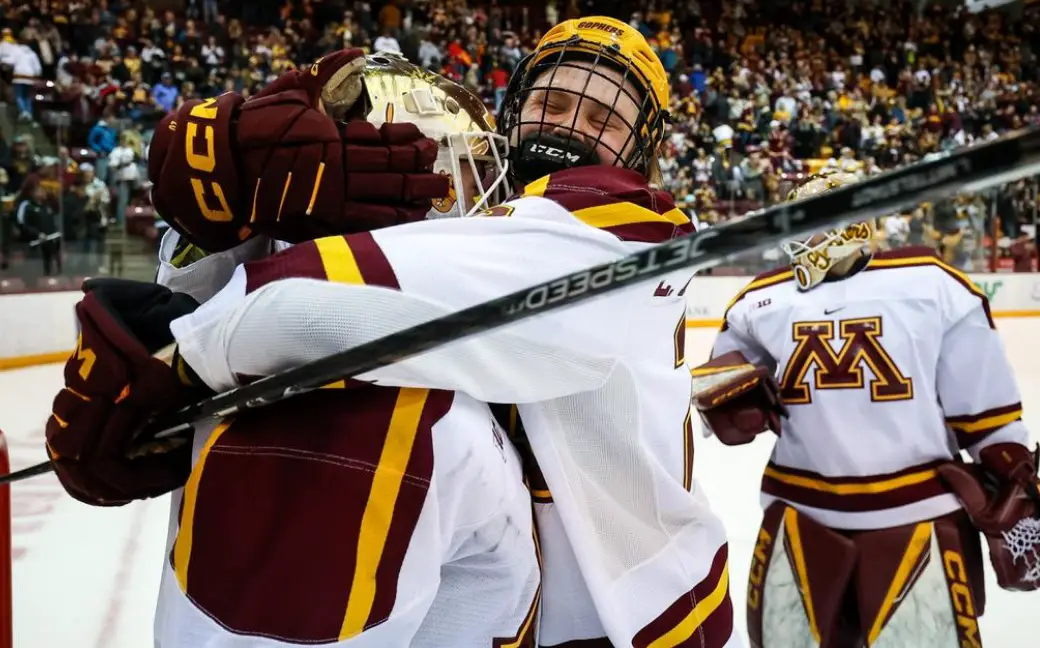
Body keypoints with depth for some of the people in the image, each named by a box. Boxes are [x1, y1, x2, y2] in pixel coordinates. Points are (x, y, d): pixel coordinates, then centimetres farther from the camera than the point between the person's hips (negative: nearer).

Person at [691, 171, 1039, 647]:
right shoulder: (760, 301, 4)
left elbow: (987, 411, 0)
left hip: (919, 516, -2)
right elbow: (720, 390, 14)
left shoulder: (933, 285, -5)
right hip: (798, 516, 3)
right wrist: (732, 405, -8)